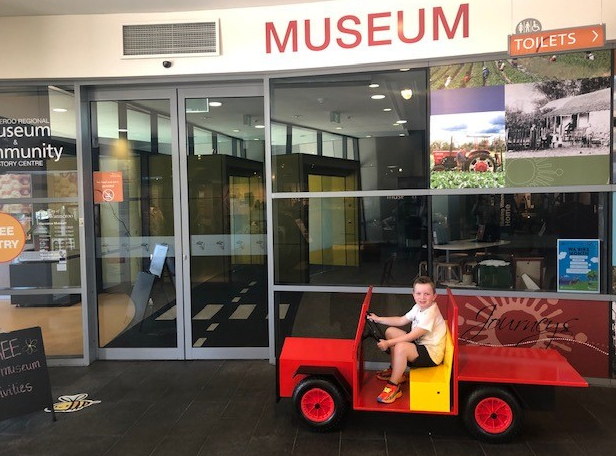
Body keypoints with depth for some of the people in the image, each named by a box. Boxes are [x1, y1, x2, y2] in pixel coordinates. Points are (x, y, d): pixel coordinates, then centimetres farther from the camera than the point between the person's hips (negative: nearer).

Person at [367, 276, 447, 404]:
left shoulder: (430, 313, -25)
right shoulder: (418, 307, 5)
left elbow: (412, 336, -27)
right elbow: (401, 321, 14)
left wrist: (388, 343, -25)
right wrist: (378, 319, 9)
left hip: (432, 353, -10)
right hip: (420, 345, 10)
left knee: (401, 347, -34)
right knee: (390, 331, 8)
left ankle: (393, 386, -19)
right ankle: (396, 371, 17)